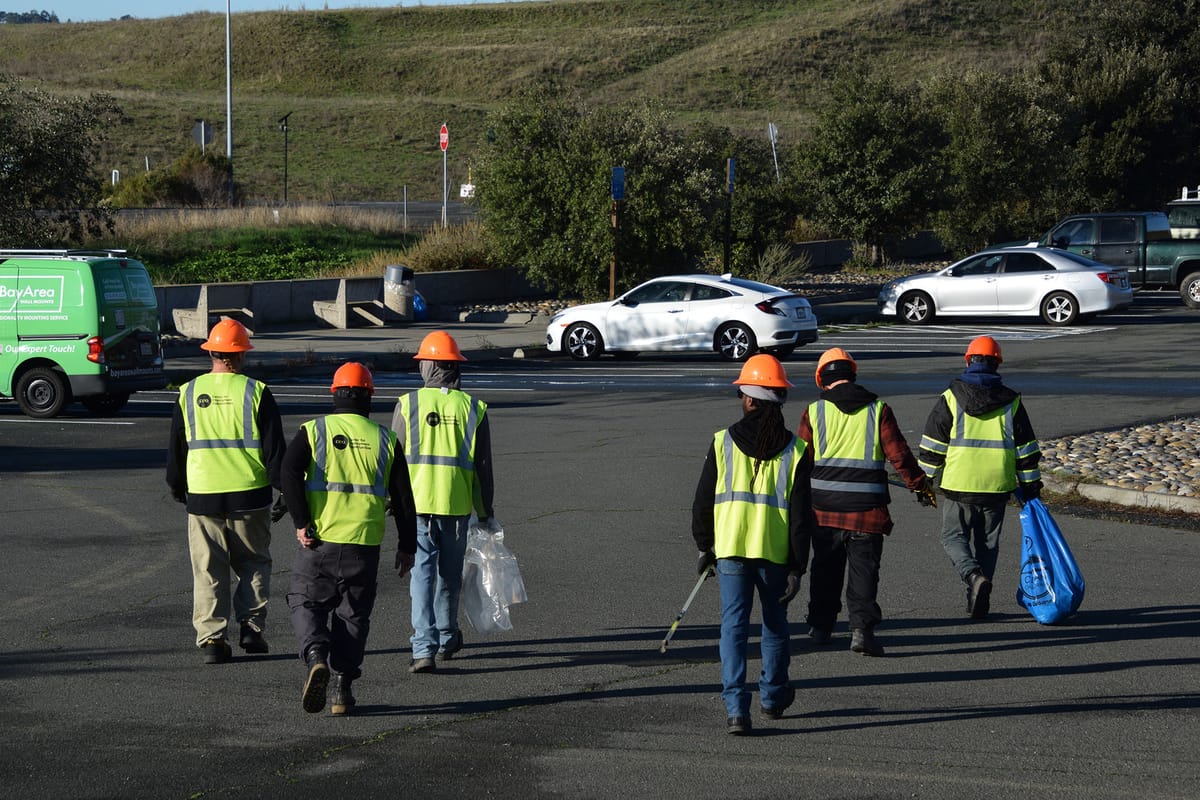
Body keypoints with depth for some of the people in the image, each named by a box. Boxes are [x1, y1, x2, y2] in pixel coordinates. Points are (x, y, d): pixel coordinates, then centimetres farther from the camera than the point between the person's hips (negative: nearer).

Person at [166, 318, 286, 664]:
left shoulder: (188, 393, 3)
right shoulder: (256, 392, -4)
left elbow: (175, 451, 10)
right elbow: (275, 449, -4)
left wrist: (177, 490, 24)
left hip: (202, 496, 1)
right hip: (249, 497, -1)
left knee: (208, 571, 7)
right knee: (254, 564, 14)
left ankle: (211, 638, 1)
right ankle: (251, 627, 5)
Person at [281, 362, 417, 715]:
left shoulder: (313, 431, 2)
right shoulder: (385, 439, 8)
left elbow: (289, 472, -14)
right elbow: (403, 498, 7)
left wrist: (301, 523, -10)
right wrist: (407, 546, 15)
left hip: (318, 541, -1)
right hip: (365, 545, 1)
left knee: (307, 604, 12)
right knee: (353, 614, 12)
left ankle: (316, 656, -15)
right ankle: (341, 690, 7)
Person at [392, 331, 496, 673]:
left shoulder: (408, 404, -2)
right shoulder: (473, 408, 1)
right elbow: (483, 465, 2)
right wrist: (485, 513, 11)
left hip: (416, 503, -1)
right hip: (456, 504, 1)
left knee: (422, 573, -2)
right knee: (450, 574, 17)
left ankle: (424, 648, -13)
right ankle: (446, 638, 33)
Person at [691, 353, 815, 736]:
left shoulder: (723, 442, -2)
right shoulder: (794, 450, -3)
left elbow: (703, 500, 4)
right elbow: (801, 515, -5)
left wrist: (704, 546, 17)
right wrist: (797, 567, -2)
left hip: (730, 548, -1)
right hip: (775, 550, 1)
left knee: (734, 625, 1)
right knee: (774, 622, 19)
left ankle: (736, 708, -11)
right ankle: (773, 696, 34)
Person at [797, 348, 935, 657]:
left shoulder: (814, 411, 2)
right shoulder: (878, 409, 1)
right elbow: (898, 453, -1)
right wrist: (920, 485, 11)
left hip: (824, 505, 1)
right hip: (867, 505, -1)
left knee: (826, 567, 16)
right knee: (863, 569, 0)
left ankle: (821, 626, 23)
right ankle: (862, 628, -12)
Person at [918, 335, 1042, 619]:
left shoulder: (950, 399, -2)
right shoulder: (1011, 402, 4)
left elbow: (932, 445, -1)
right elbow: (1026, 449, 7)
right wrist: (1030, 485, 15)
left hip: (959, 485, -2)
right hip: (997, 486, 2)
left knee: (954, 536, 8)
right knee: (987, 542, 13)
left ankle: (974, 575, -19)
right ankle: (978, 603, 14)